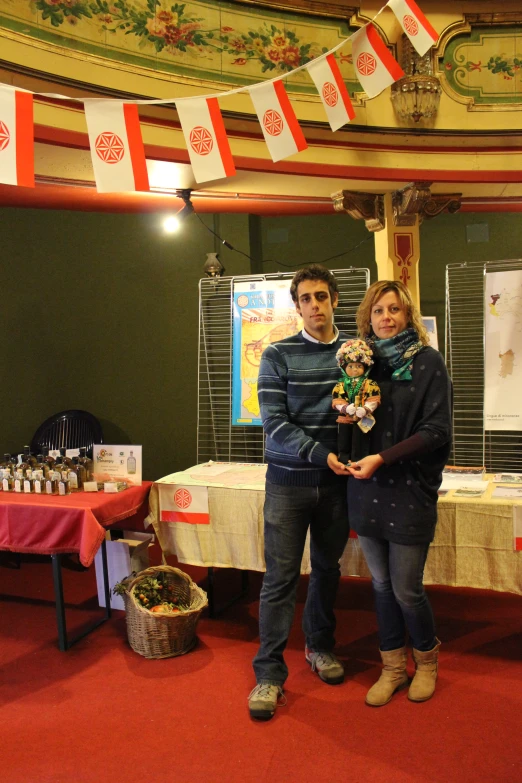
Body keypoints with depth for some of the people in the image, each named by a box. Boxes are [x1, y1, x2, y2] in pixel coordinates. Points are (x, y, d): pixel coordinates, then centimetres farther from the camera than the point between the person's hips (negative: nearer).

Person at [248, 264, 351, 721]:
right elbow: (275, 422, -10)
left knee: (327, 568, 16)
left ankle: (320, 645, 37)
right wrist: (322, 455, -19)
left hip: (336, 482, 3)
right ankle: (269, 673, 12)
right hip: (289, 481, -3)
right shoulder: (279, 355, -4)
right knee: (281, 577, 0)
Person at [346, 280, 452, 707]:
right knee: (381, 585, 13)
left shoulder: (428, 362, -6)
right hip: (367, 491, 4)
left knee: (406, 590, 2)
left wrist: (382, 458, -18)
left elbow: (437, 430, -11)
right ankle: (393, 668, 31)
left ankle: (427, 660, 31)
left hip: (410, 493, -4)